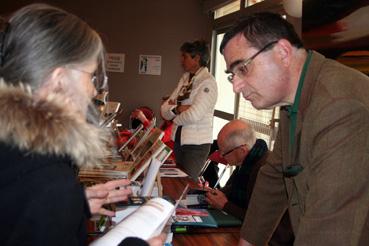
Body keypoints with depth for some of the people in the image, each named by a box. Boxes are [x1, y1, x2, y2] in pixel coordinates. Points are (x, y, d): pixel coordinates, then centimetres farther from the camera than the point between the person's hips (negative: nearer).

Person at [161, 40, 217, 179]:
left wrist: (175, 117, -5)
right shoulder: (184, 79, 9)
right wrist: (177, 109, -15)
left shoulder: (208, 82, -13)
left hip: (197, 143, -7)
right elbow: (164, 109, 4)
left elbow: (194, 115, -23)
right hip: (179, 140, 7)